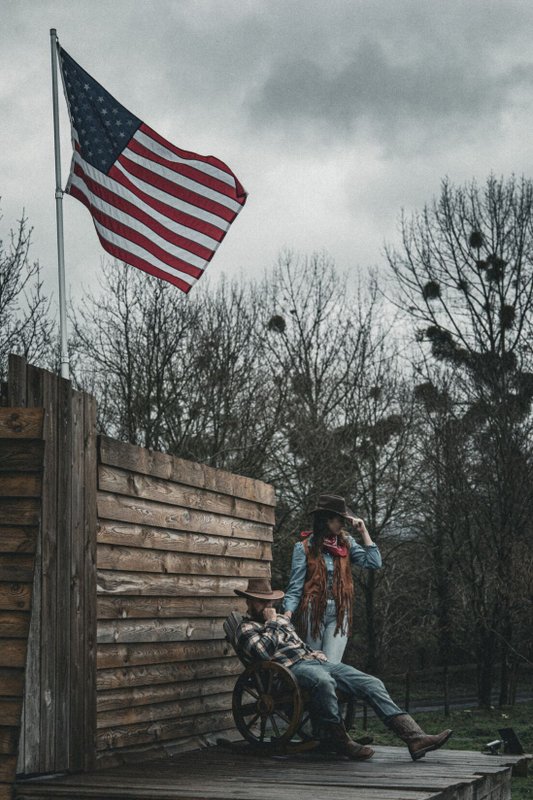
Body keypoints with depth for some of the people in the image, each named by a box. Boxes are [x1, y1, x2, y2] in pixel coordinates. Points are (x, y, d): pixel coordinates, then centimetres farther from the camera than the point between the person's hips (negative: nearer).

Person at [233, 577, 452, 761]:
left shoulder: (281, 620, 32)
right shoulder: (245, 629, 8)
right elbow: (264, 652, -12)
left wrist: (316, 654, 14)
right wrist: (271, 624, 0)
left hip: (315, 661, 8)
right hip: (291, 669, -8)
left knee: (371, 683, -13)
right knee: (322, 680, -43)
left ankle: (415, 737, -25)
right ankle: (338, 740, -28)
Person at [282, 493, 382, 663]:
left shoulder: (346, 543, 7)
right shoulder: (304, 547, -4)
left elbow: (374, 563, -1)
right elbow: (295, 587, -5)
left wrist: (363, 531, -1)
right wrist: (287, 614, -19)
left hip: (339, 614, 2)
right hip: (313, 612, -2)